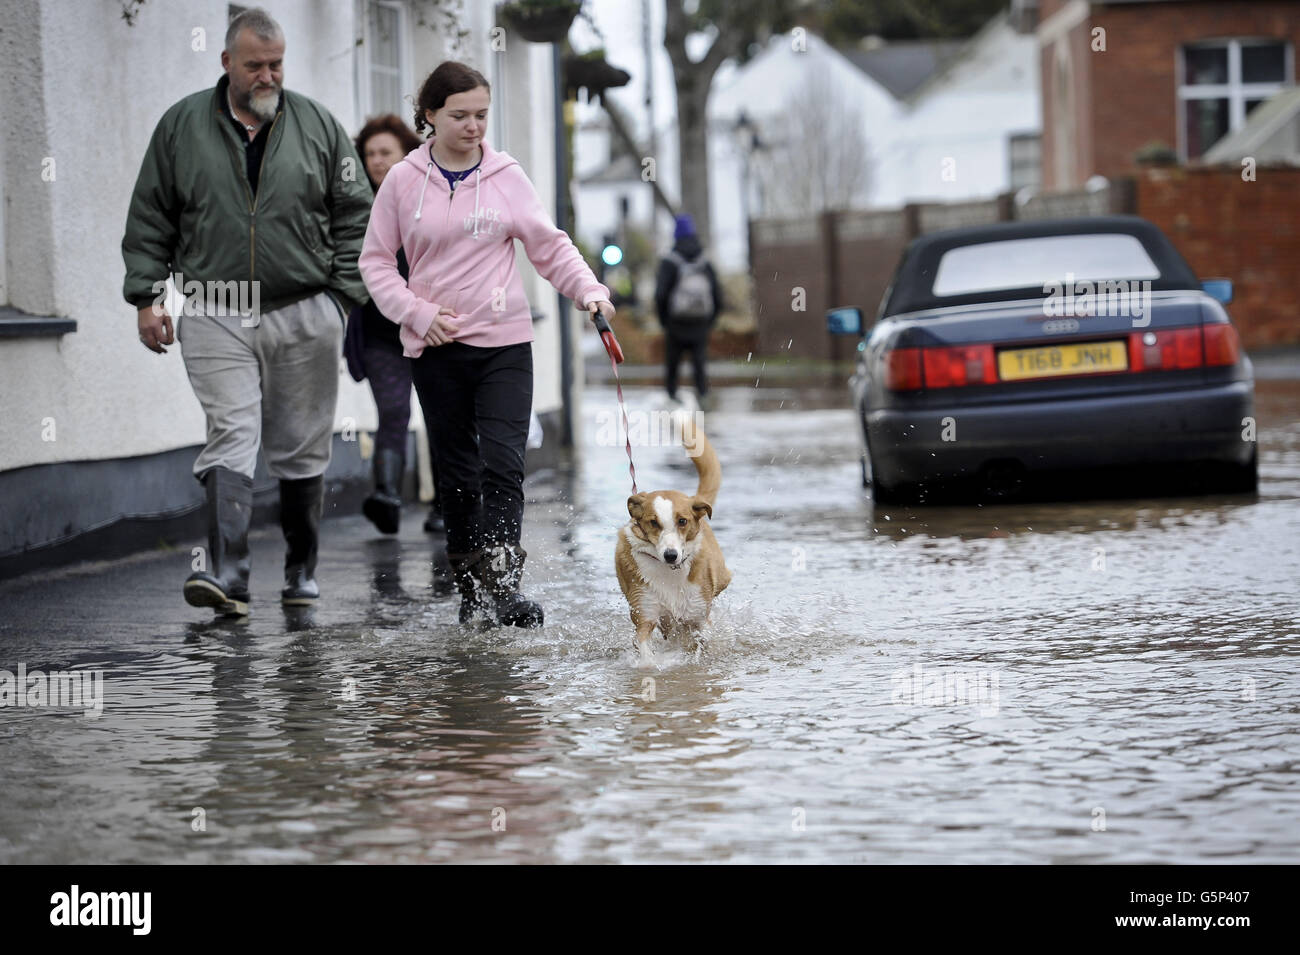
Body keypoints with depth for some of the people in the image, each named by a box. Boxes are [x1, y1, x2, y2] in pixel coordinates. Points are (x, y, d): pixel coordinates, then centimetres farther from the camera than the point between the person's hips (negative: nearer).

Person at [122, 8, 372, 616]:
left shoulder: (318, 126, 6)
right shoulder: (181, 126, 5)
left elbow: (354, 217, 9)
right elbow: (150, 219, 9)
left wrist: (343, 294, 1)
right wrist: (146, 295, 2)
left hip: (305, 316, 1)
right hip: (216, 318, -1)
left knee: (301, 450, 8)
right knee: (231, 438, -14)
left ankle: (301, 572, 21)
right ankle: (226, 573, -22)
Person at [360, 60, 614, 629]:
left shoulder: (505, 176, 3)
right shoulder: (404, 181, 2)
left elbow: (549, 246, 4)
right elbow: (375, 261, 6)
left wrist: (590, 290, -13)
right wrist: (416, 312, -8)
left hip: (504, 342, -1)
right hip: (435, 347, 1)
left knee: (502, 463, -14)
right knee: (457, 470, 6)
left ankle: (503, 583, -18)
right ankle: (471, 592, 15)